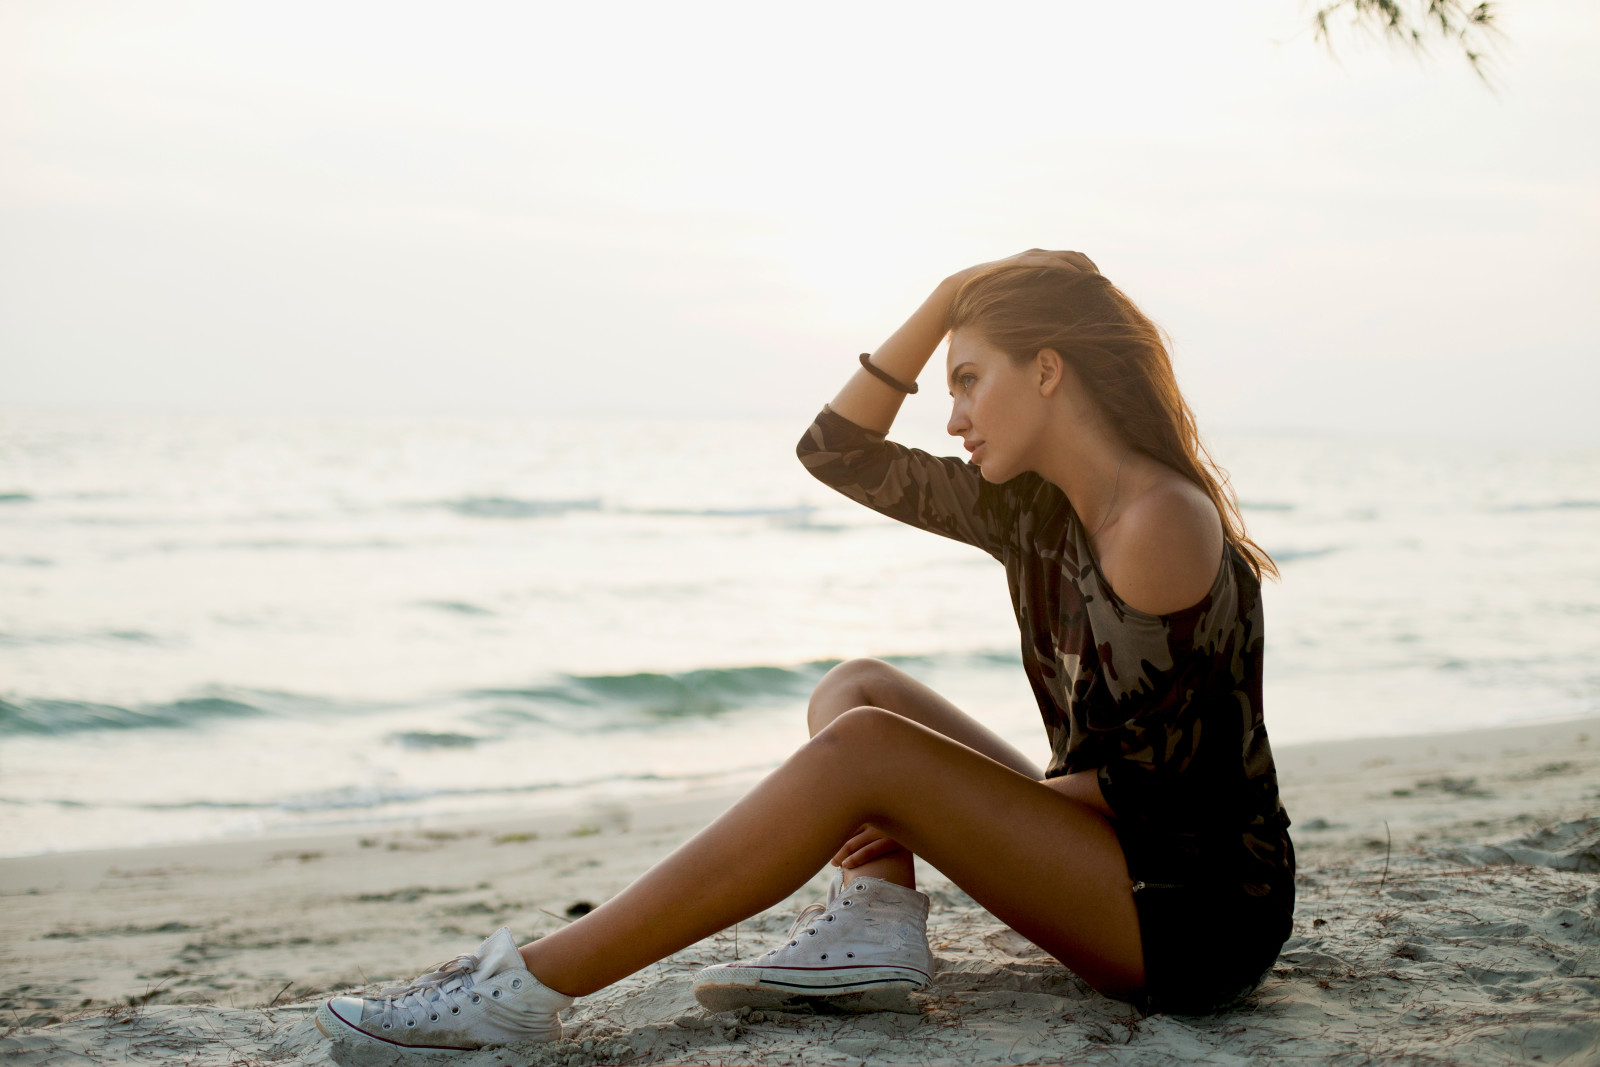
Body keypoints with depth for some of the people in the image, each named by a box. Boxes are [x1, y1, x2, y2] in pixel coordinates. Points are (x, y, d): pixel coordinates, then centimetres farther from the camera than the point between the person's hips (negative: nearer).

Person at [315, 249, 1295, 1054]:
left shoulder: (1161, 524, -19)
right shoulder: (1034, 508, 6)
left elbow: (1151, 785, -20)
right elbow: (840, 449, 10)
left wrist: (950, 799, -11)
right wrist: (948, 300, 2)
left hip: (1200, 914, -9)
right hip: (1122, 858, 9)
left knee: (862, 749, -21)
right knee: (856, 687, 7)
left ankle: (532, 985, -21)